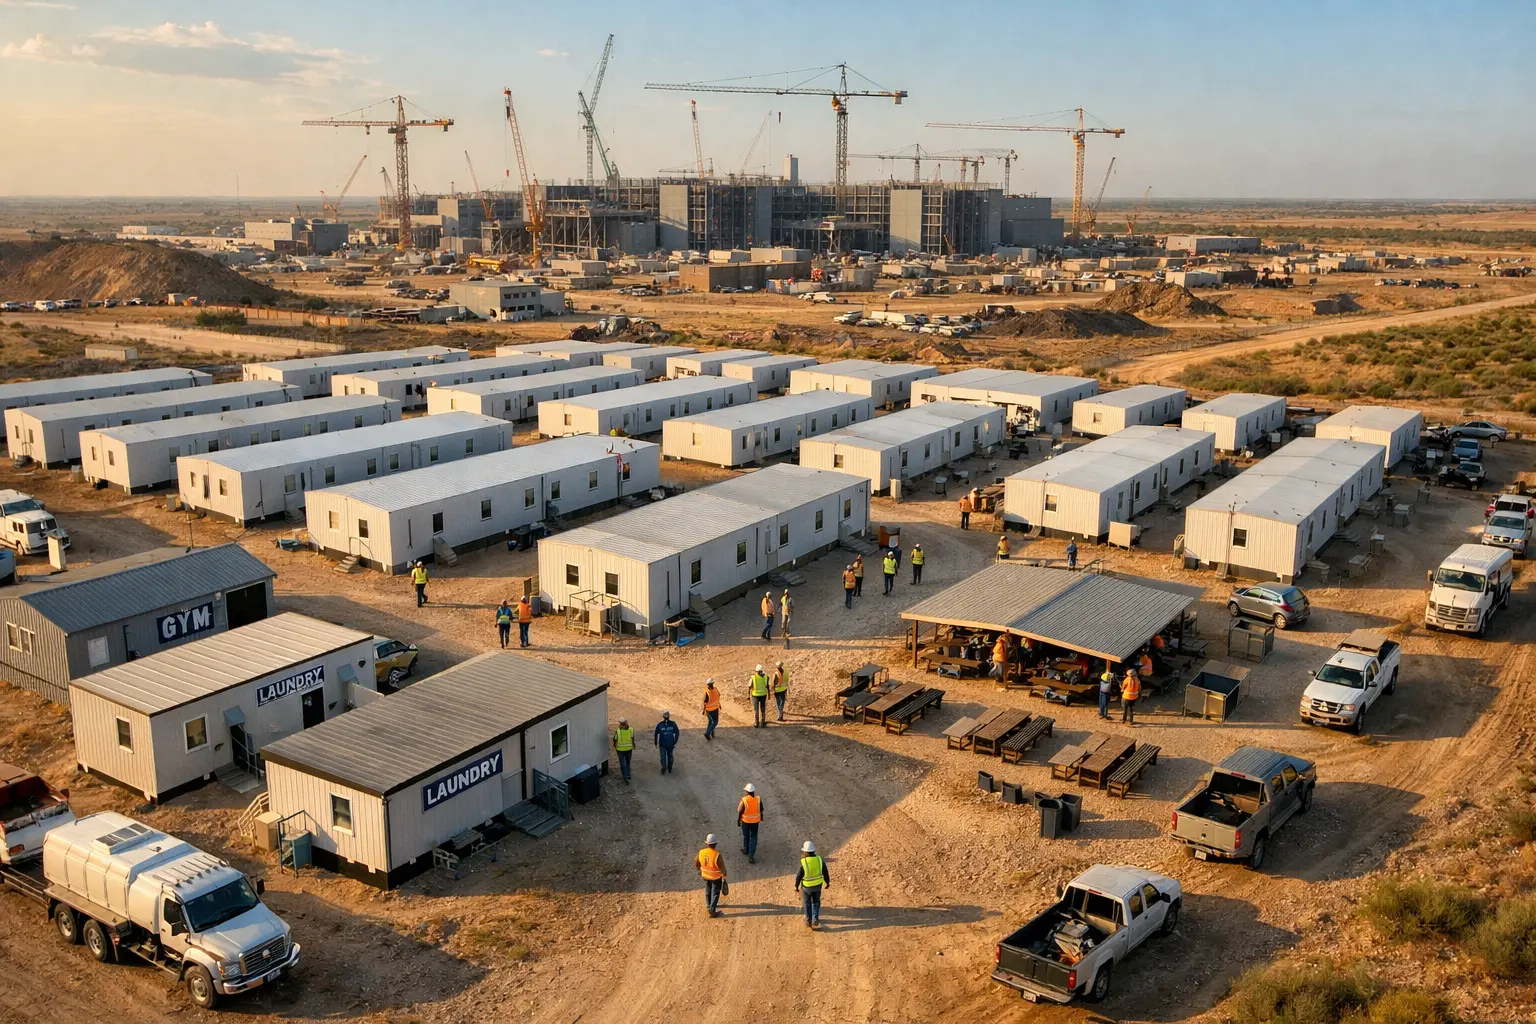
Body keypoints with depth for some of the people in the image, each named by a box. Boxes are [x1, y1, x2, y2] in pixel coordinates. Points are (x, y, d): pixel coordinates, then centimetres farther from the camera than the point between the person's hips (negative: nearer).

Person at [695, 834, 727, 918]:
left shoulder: (701, 852, -18)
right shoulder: (717, 855, -32)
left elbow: (696, 863, -1)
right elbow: (722, 868, -22)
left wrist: (700, 869, 19)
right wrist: (724, 877, -5)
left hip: (705, 876, 5)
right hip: (716, 877, -5)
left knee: (708, 890, 27)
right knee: (715, 893, 13)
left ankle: (709, 905, 45)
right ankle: (712, 910, 13)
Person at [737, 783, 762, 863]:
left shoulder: (744, 801, -24)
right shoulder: (758, 799, -13)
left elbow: (740, 812, -15)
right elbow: (761, 811, -1)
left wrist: (738, 821, 1)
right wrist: (761, 819, 17)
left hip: (745, 821, -2)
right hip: (755, 821, 2)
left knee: (745, 835, 22)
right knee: (753, 837, 12)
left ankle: (746, 849, 43)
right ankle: (751, 855, 4)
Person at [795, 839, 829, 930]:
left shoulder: (803, 863, -29)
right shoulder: (820, 860, -19)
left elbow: (798, 876, -18)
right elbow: (825, 873, -8)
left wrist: (796, 886, -1)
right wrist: (828, 883, 9)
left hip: (806, 886, -2)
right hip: (817, 885, 2)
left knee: (807, 903, 20)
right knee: (816, 903, 24)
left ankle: (808, 921, 32)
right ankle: (815, 920, 21)